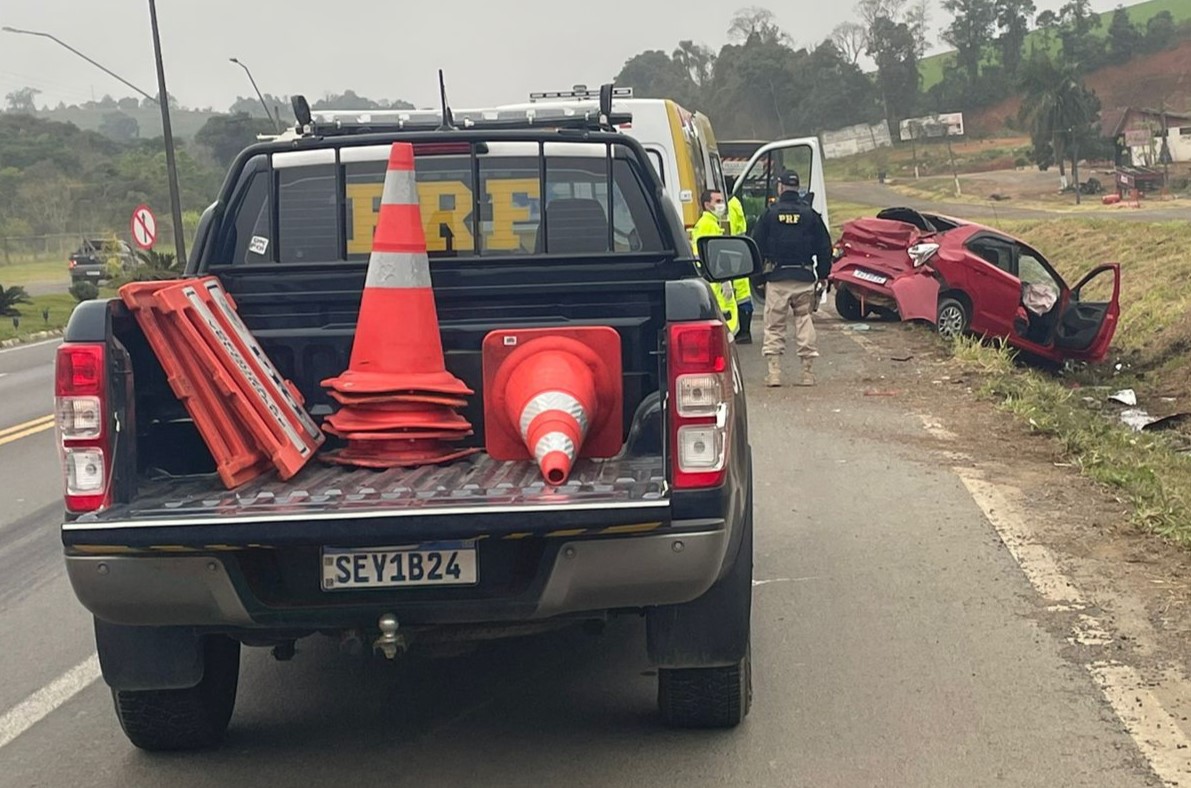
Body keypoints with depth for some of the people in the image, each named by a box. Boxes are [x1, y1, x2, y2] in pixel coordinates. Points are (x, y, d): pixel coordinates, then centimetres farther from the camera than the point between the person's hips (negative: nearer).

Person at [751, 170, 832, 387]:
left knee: (774, 326, 3)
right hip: (804, 277, 1)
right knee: (804, 323, 7)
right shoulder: (810, 213, 4)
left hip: (777, 277, -1)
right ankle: (808, 373, 5)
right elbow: (824, 247, 7)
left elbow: (757, 245, 2)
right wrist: (823, 275, 15)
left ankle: (774, 373, -2)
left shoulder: (770, 213, 0)